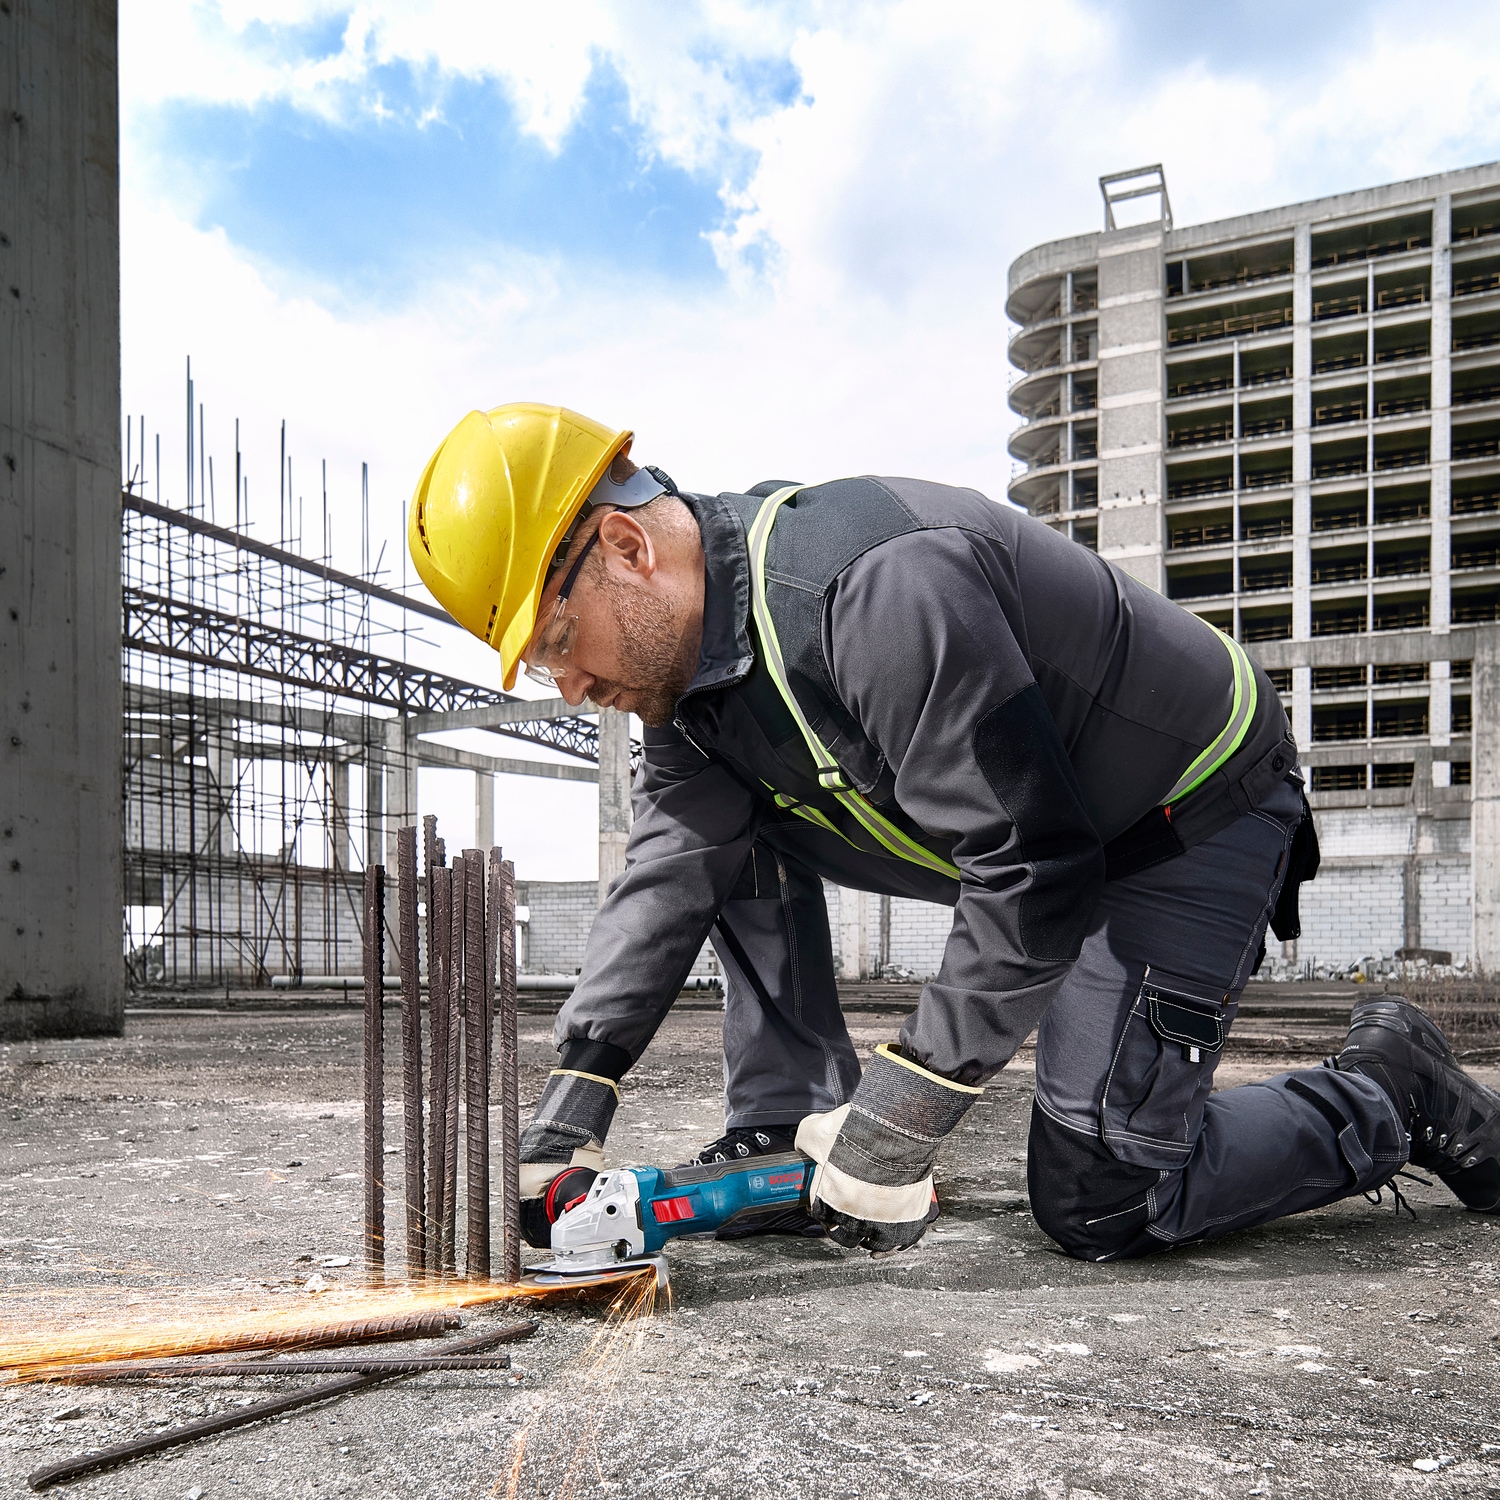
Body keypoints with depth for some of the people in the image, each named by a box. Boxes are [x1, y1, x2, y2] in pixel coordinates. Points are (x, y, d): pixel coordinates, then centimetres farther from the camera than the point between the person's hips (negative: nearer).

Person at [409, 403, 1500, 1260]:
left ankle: (1392, 1098, 11)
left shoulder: (875, 586, -35)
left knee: (1097, 1203, -9)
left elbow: (1032, 875, -34)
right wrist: (573, 1101, -12)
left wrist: (897, 1123, -28)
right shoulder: (690, 636, -5)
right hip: (1014, 823, 9)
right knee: (730, 828, -1)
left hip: (1195, 811, -8)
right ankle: (788, 1134, 3)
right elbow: (672, 871, -5)